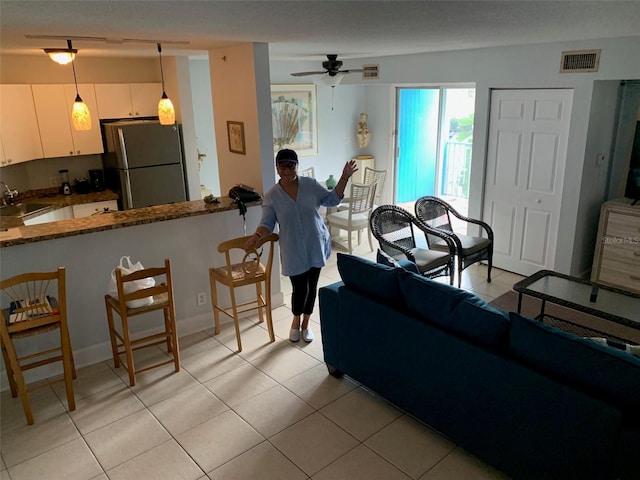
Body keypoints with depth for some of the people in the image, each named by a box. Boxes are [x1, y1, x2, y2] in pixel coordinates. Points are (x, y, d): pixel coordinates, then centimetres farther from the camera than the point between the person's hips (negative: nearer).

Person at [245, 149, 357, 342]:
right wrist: (256, 236, -26)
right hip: (293, 250, -2)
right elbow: (267, 223, -6)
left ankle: (306, 323, 33)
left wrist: (344, 178, -5)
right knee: (299, 288, 2)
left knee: (312, 286, 11)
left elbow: (332, 199, 4)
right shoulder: (271, 196, -6)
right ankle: (296, 321, 32)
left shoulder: (311, 184, -2)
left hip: (316, 245, 2)